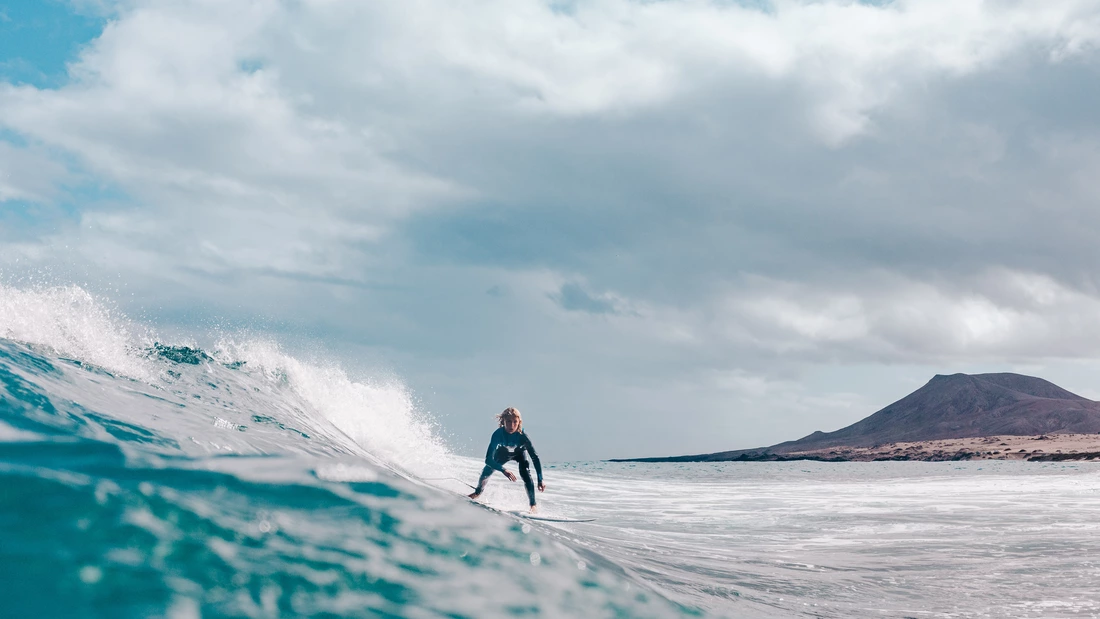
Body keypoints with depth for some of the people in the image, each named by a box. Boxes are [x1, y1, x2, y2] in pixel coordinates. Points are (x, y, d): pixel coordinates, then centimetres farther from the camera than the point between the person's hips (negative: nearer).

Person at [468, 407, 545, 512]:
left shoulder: (522, 436, -41)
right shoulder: (498, 434, -40)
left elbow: (535, 458, -36)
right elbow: (488, 459, -42)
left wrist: (540, 480, -43)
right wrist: (503, 470, -58)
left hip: (520, 452, -2)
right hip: (504, 451, 2)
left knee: (525, 473, -25)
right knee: (487, 470, -1)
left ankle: (533, 504, -13)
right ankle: (478, 492, 33)